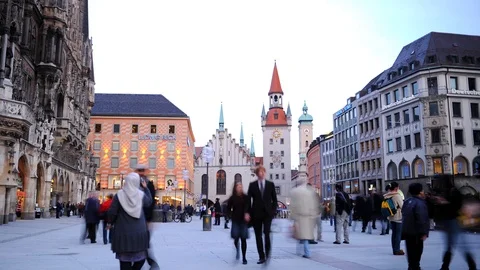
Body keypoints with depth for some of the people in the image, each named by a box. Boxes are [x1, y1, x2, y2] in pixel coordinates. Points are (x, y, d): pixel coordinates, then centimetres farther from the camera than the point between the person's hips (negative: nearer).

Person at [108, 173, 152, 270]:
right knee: (141, 257, 16)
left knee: (125, 259, 6)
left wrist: (111, 222, 14)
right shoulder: (141, 194, -4)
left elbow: (112, 212, -6)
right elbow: (149, 202, 18)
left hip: (123, 233, 0)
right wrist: (146, 188, 23)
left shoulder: (119, 195, -8)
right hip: (139, 233, 1)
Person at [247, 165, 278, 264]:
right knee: (258, 236, 3)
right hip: (256, 213, 1)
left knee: (267, 233, -15)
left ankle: (267, 254, 3)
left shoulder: (270, 184, 7)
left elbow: (274, 199, 9)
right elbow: (249, 199, 3)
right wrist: (248, 212, -5)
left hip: (267, 213, -1)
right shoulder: (252, 185, 5)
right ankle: (261, 257, 10)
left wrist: (274, 210, -2)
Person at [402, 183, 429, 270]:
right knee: (416, 253, -1)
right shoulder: (419, 203, -19)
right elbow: (421, 219, -24)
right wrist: (424, 233, -21)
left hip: (407, 231, 9)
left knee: (411, 252, 17)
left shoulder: (407, 201, 10)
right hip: (416, 233, -9)